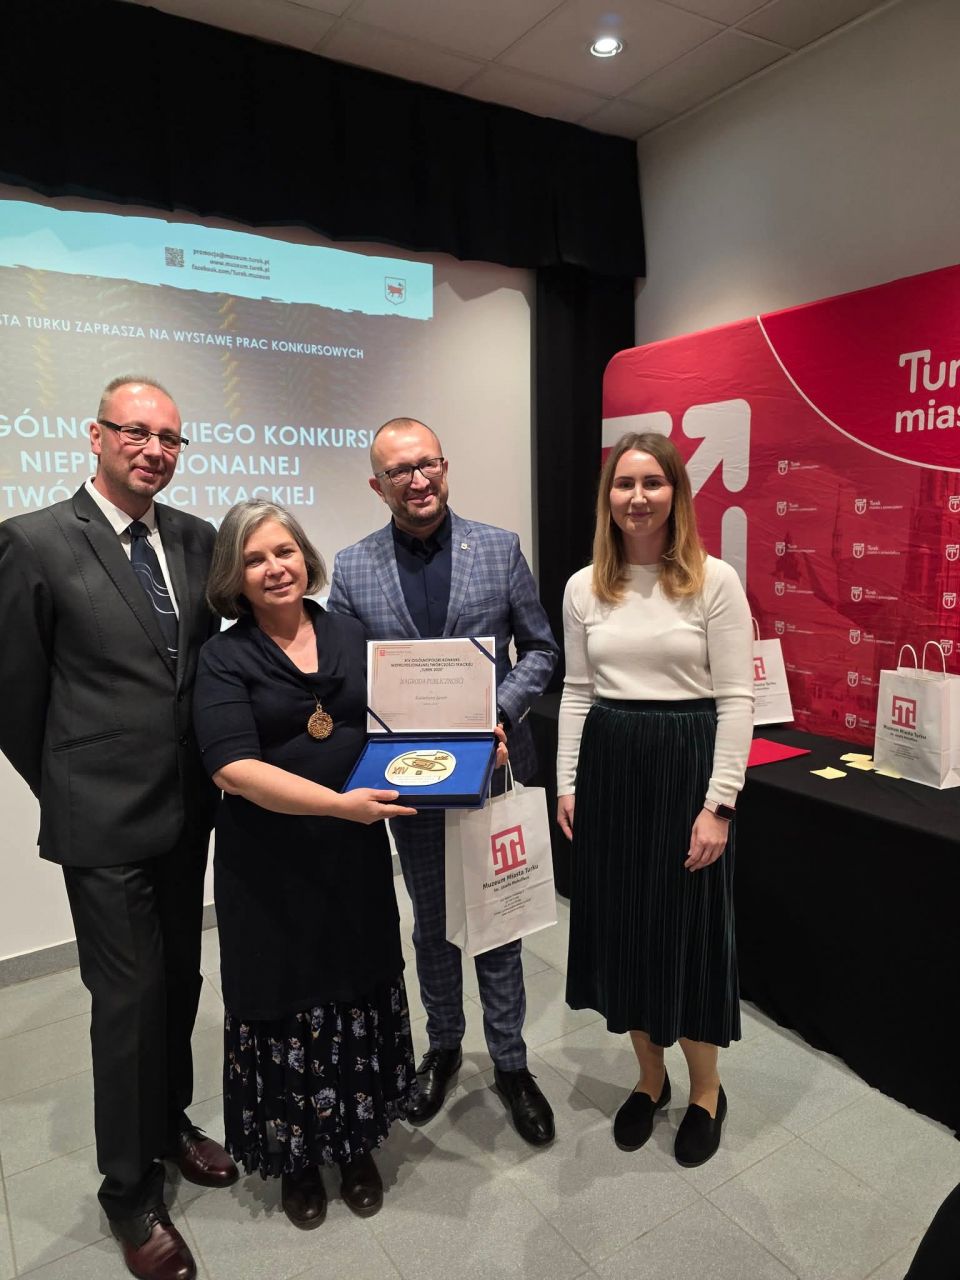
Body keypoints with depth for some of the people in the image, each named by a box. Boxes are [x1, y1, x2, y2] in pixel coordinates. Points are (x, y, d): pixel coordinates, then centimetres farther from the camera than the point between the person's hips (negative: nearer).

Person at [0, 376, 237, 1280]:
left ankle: (169, 1123, 44)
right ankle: (130, 1189, 29)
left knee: (180, 981, 19)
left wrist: (207, 775, 8)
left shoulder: (197, 540, 4)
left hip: (187, 808, 5)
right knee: (130, 997, 6)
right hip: (103, 819, -5)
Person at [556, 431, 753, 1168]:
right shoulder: (584, 587, 4)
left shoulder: (715, 581, -8)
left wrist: (718, 804, -12)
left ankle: (706, 1092, 34)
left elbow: (736, 700, -9)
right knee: (621, 925, 14)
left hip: (685, 762, -4)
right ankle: (650, 1078, 38)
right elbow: (577, 692, 8)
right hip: (608, 764, 4)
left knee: (689, 929, 8)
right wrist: (567, 784, 5)